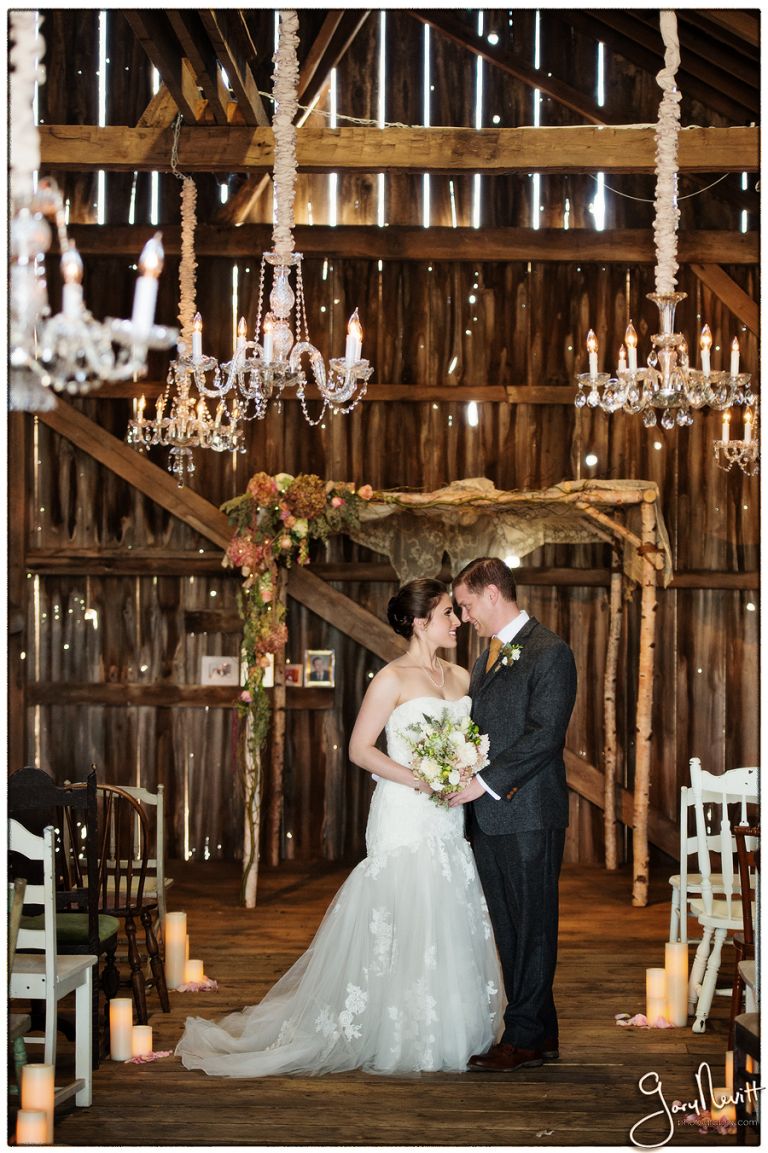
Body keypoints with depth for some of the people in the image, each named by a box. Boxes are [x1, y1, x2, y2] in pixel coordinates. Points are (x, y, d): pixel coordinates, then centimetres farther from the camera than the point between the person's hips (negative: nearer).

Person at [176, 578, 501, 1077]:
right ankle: (396, 1038, 3)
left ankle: (442, 1032, 18)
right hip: (405, 816, -7)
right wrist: (416, 781, -18)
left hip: (450, 821, 7)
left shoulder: (461, 677, 12)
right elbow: (360, 749, -10)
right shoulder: (393, 679, -8)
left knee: (450, 928, 8)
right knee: (400, 925, -6)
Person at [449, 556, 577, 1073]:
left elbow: (544, 734, -17)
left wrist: (486, 782, -19)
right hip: (488, 816, 9)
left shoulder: (549, 652, -9)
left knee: (531, 926, -2)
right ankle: (542, 1034, 18)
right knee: (510, 929, 11)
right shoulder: (486, 659, 19)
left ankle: (525, 1037, 2)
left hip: (529, 813, -9)